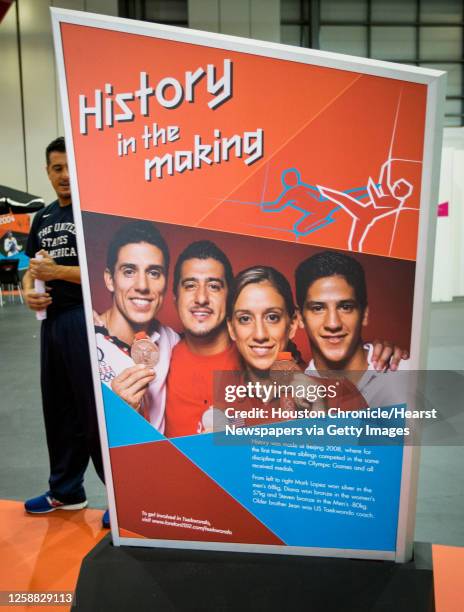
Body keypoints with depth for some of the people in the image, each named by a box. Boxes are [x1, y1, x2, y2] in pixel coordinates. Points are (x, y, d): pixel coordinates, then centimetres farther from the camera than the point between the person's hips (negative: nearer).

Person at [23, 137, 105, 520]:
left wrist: (58, 271, -19)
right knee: (59, 409, 15)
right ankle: (66, 491, 30)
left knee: (97, 410, -2)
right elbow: (33, 268, 20)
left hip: (87, 320, -8)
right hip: (52, 321, 8)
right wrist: (28, 291, -1)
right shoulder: (44, 218, 15)